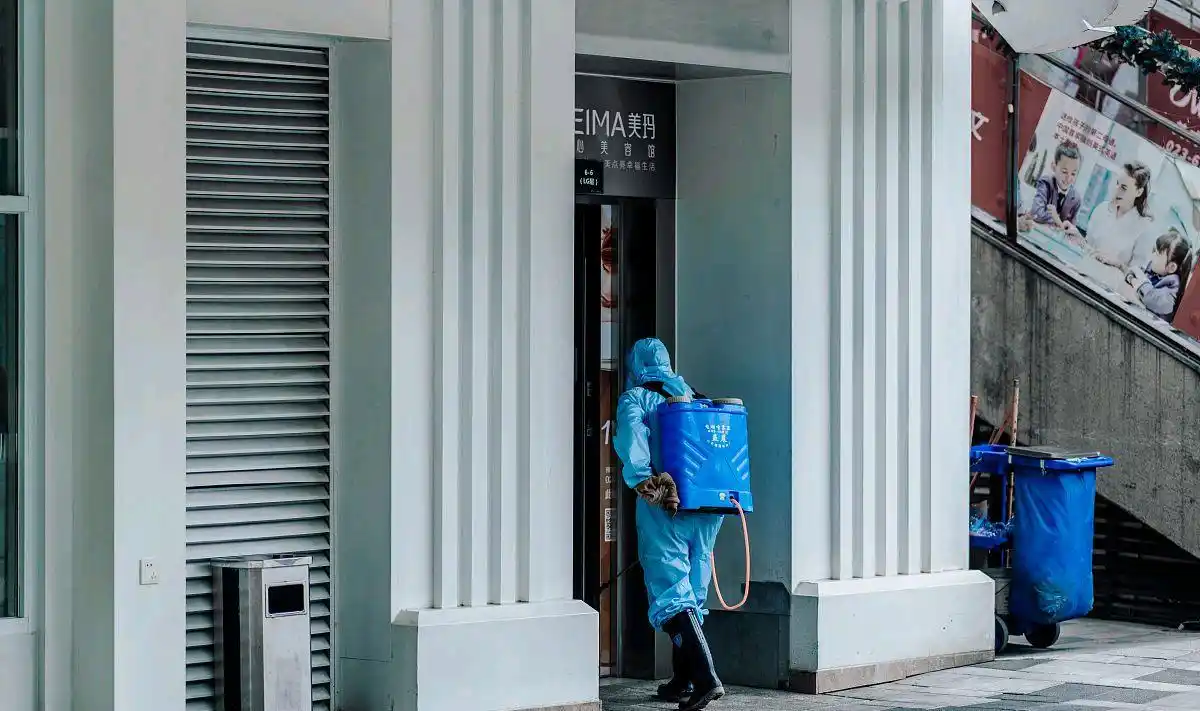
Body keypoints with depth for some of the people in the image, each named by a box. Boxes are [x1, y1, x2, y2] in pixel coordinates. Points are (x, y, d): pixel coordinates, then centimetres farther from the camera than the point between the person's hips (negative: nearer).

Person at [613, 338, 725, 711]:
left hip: (665, 509, -6)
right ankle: (682, 680, 20)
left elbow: (629, 437, -15)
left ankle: (705, 677, -22)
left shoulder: (634, 398, 5)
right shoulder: (693, 395, 21)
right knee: (692, 591, 15)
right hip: (709, 502, 6)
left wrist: (642, 480, -19)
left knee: (671, 592, -7)